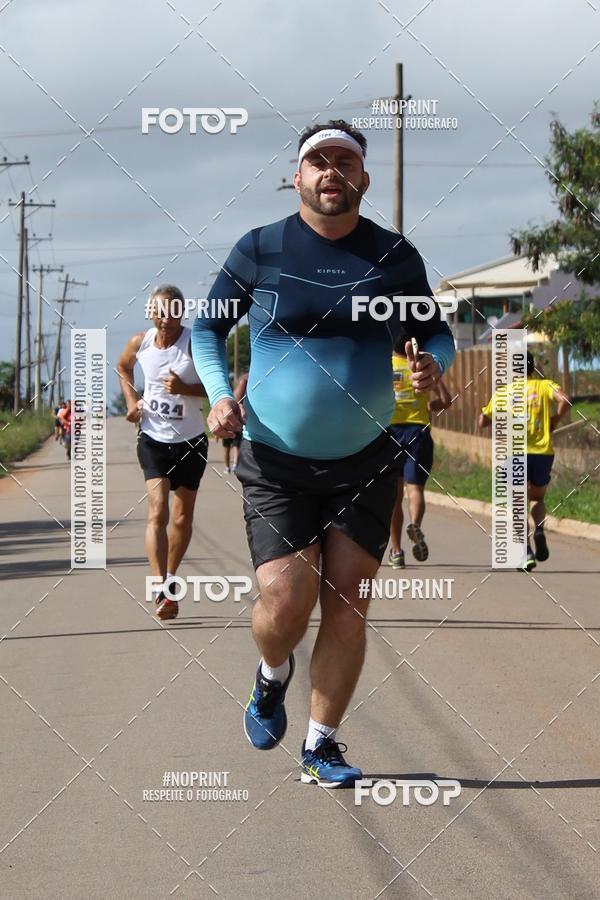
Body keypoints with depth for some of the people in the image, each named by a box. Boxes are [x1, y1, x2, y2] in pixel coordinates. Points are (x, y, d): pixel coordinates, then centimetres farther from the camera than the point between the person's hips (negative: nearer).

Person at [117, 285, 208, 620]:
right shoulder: (140, 343, -5)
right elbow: (123, 367, 18)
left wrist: (185, 388, -29)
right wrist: (131, 400, 3)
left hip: (190, 441, 0)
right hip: (153, 438, 0)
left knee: (183, 518, 10)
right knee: (158, 511, -16)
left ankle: (170, 578, 33)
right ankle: (160, 590, -25)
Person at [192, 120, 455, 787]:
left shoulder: (395, 257, 1)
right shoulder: (259, 251, -3)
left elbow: (436, 332, 13)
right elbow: (207, 327, 8)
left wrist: (432, 362, -11)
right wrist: (219, 394, -10)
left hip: (366, 463, 2)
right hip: (276, 465, -2)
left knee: (346, 606, -2)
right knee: (286, 605, -12)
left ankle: (321, 744, 14)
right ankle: (272, 675, 24)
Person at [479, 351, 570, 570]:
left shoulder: (503, 392, 9)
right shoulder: (544, 385, 8)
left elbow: (483, 422, 13)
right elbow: (565, 400, -12)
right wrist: (555, 420, 4)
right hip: (543, 452, 1)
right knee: (537, 498, 23)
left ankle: (527, 552, -15)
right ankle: (539, 531, -6)